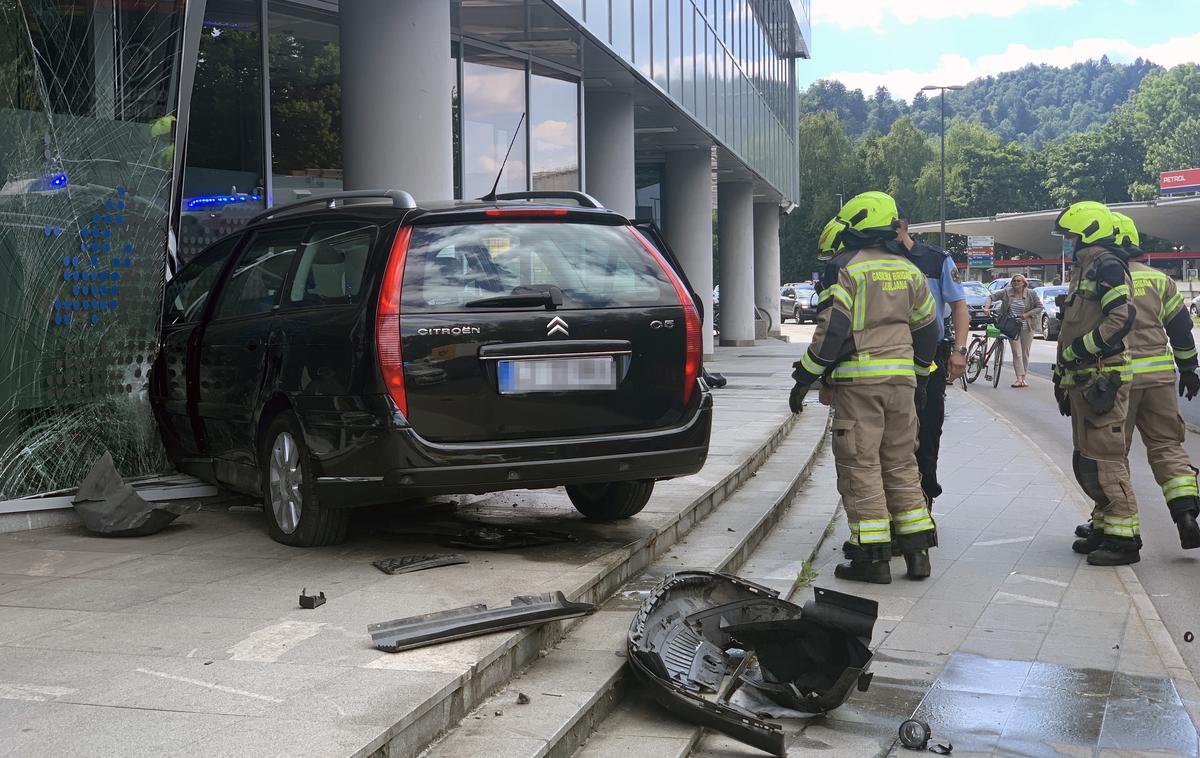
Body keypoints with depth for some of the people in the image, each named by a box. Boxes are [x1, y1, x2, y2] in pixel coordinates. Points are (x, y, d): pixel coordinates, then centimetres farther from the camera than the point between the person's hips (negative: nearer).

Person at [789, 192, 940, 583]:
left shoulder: (846, 268, -8)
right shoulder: (908, 271, 14)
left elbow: (832, 330, -15)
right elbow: (927, 329, 20)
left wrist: (805, 379, -8)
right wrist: (920, 379, 30)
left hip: (858, 381, -6)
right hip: (901, 379, 6)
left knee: (860, 467, -2)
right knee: (901, 464, 13)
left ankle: (872, 556, -2)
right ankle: (917, 551, 15)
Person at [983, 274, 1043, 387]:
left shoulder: (1031, 294, -2)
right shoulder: (1007, 292, 0)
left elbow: (1039, 307, 2)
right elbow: (991, 297, 1)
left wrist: (1027, 314, -12)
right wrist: (986, 307, -17)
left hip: (1026, 327, 0)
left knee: (1025, 353, 6)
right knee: (1017, 353, -7)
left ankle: (1023, 378, 15)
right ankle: (1019, 378, -12)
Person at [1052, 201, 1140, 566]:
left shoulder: (1107, 265, -10)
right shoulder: (1084, 269, 22)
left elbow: (1120, 319, -22)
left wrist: (1077, 351, -19)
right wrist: (1063, 373, 24)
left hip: (1102, 378, -11)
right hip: (1084, 380, 11)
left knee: (1103, 458, -11)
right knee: (1086, 460, 14)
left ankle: (1124, 537, -7)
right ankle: (1104, 527, 22)